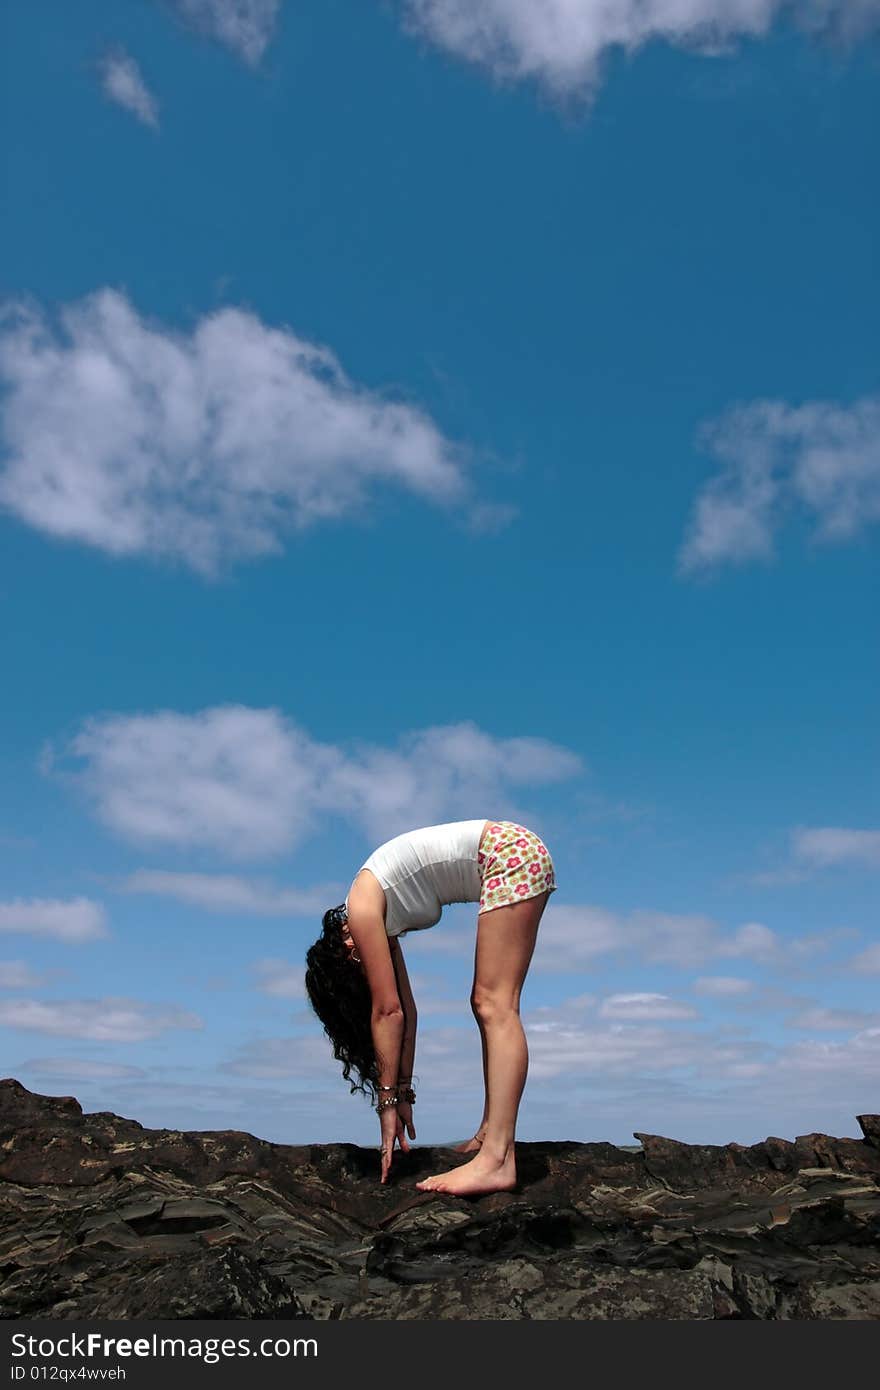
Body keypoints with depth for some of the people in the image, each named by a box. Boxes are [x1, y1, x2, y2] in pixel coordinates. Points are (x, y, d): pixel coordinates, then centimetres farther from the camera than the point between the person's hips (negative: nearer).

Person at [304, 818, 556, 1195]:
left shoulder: (362, 909, -10)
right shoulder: (379, 917, 13)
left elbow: (388, 1011, -10)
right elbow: (404, 1010, 15)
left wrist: (389, 1100, -4)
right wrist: (403, 1092, 15)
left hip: (511, 853, -10)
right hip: (513, 853, 10)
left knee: (493, 1004, -15)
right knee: (487, 1004, 12)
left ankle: (497, 1161, -21)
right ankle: (493, 1133, 15)